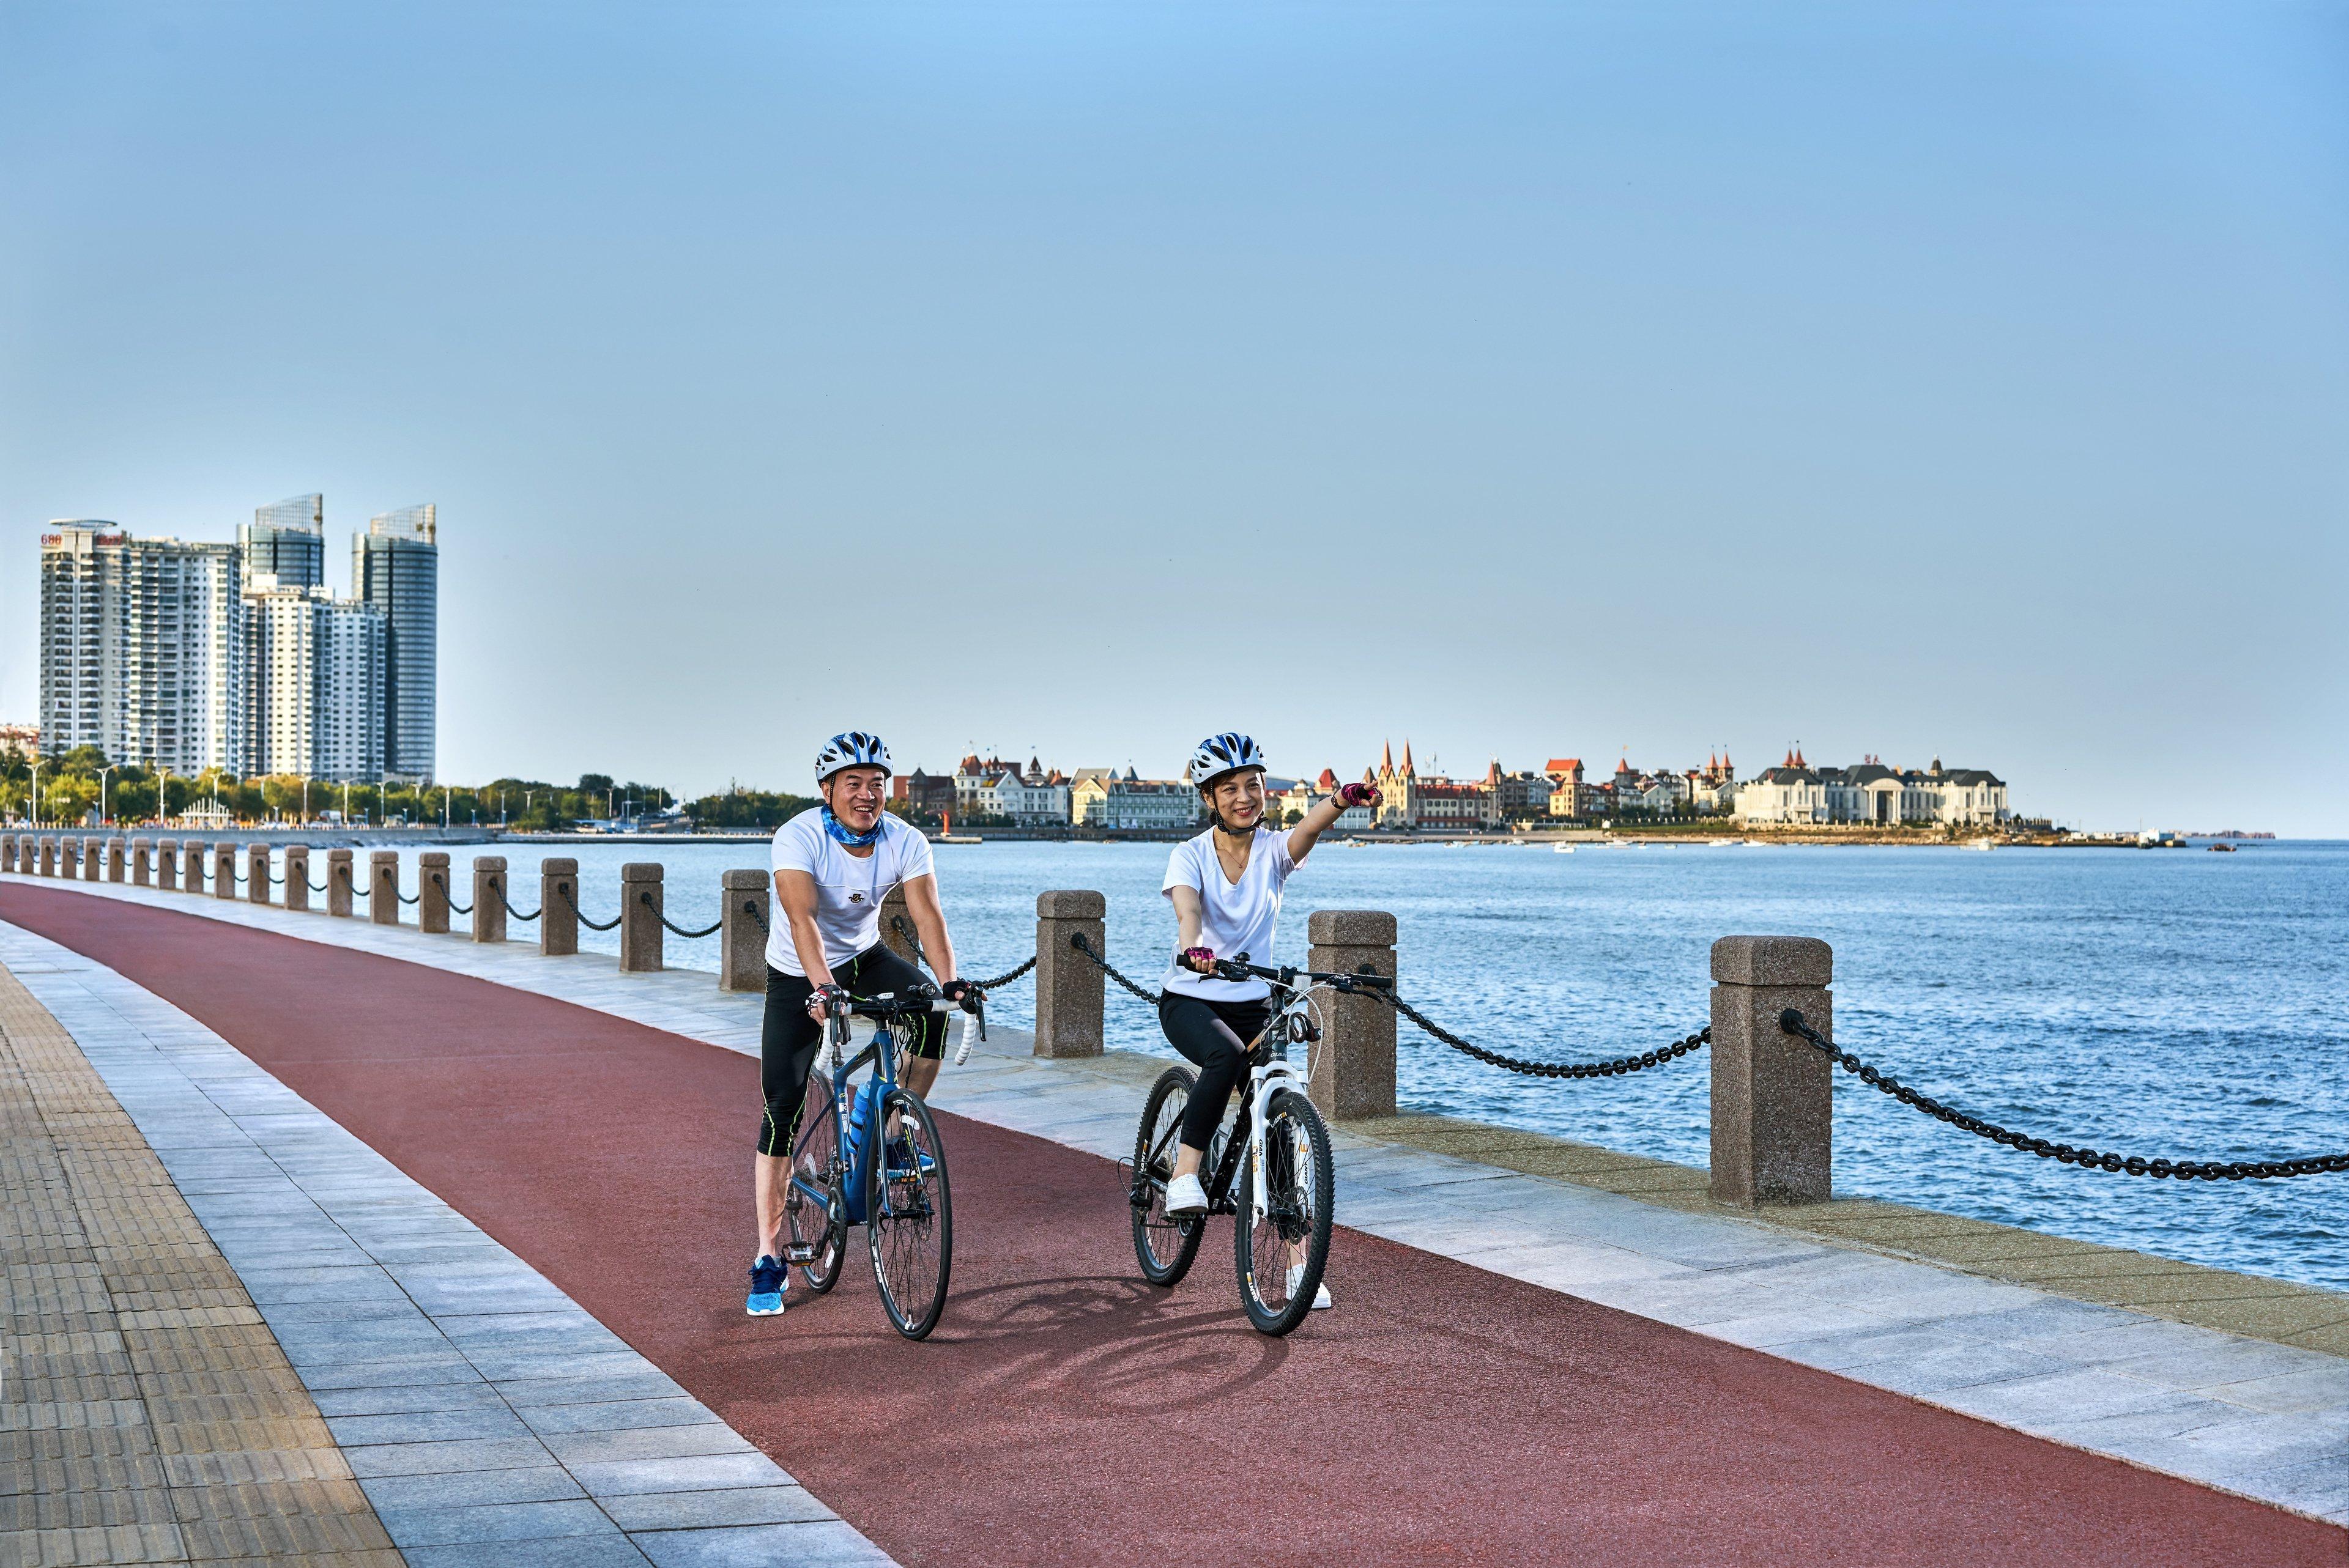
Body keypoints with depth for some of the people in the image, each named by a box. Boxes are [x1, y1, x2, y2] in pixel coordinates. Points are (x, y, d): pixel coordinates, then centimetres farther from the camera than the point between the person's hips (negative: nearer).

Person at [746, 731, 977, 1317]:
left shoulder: (906, 842, -16)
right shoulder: (798, 838, -27)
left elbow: (927, 915, -27)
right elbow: (802, 917, -40)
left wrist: (950, 980, -44)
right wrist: (823, 987, -55)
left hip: (864, 959, 3)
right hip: (798, 977, -3)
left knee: (932, 1014, -28)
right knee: (782, 1108, -8)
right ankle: (768, 1261, -1)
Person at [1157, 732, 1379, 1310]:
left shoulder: (1274, 850, -6)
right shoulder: (1190, 855, -10)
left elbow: (1307, 830, -29)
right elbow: (1187, 908, -31)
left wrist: (1343, 801, -53)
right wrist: (1194, 949, -54)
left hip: (1254, 1004, 3)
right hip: (1189, 1001, -3)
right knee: (1227, 1054, -36)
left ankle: (1298, 1262, 2)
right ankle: (1184, 1174, -25)